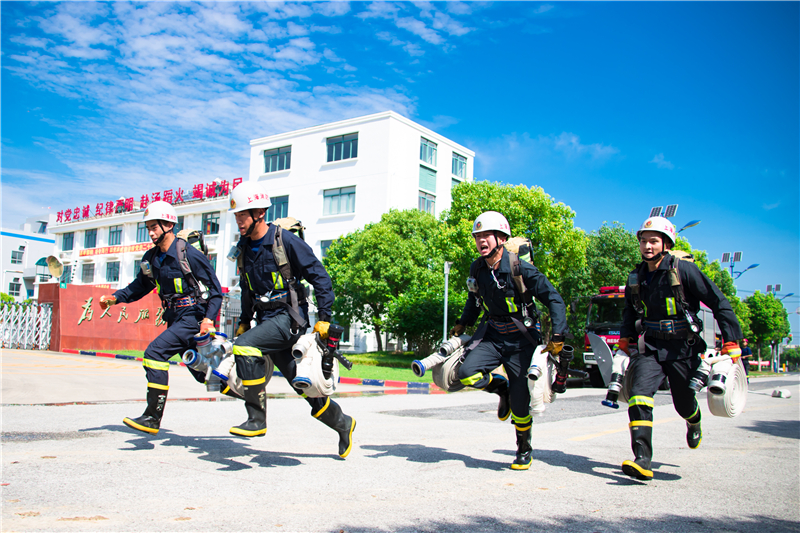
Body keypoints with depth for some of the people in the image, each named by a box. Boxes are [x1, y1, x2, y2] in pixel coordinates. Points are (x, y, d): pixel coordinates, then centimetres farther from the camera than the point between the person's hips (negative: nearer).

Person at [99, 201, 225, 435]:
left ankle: (153, 417, -14)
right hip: (176, 319, 9)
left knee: (155, 353, -20)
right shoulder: (151, 258, 8)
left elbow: (215, 288, -13)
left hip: (194, 317, -8)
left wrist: (209, 319, -22)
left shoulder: (188, 253, -14)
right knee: (201, 373, 12)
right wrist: (115, 298, 4)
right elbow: (139, 287, 20)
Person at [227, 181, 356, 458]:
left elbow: (320, 278, -12)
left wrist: (324, 319, -13)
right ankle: (342, 423, 27)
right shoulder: (244, 248, 8)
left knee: (244, 347, -27)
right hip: (266, 319, 7)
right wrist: (244, 321, 19)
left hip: (288, 317, -7)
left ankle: (256, 420, -18)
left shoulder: (286, 241, -14)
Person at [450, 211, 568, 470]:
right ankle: (501, 388, 13)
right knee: (467, 373, -21)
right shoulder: (477, 269, -2)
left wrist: (557, 337, -21)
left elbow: (554, 300, -15)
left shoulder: (521, 269, -19)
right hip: (492, 335, 4)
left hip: (521, 340, -4)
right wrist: (462, 324, 15)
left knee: (520, 403, -2)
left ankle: (524, 450, 25)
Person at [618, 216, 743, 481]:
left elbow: (719, 303, -8)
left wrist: (731, 342, -11)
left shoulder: (684, 270, -12)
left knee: (683, 403, 12)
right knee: (640, 392, -19)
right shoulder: (636, 278, 4)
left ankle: (694, 423, 52)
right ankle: (642, 460, -21)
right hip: (651, 346, 3)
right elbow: (630, 311, 23)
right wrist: (626, 339, 17)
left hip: (683, 348, -3)